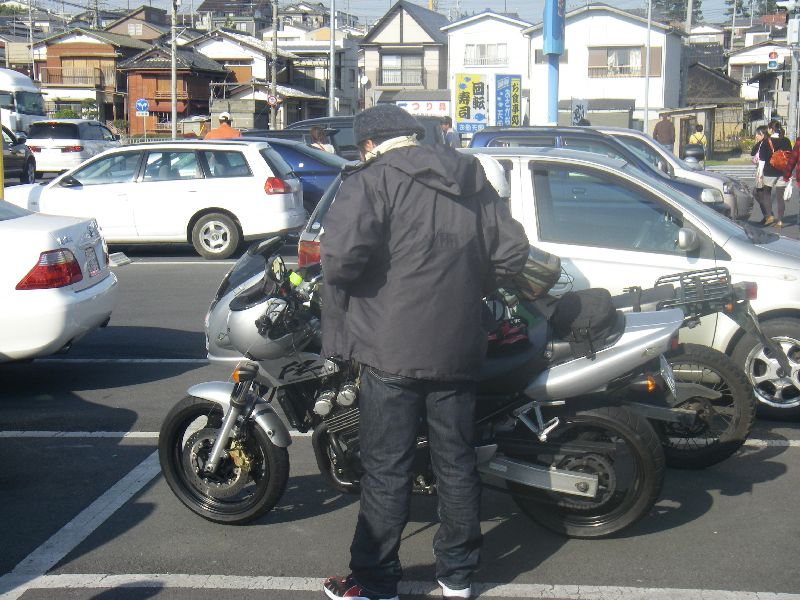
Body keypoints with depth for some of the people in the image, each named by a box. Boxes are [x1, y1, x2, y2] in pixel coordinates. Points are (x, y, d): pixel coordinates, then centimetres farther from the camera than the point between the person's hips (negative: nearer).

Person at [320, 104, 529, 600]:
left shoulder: (373, 179, -7)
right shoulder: (472, 181, 12)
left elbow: (342, 253, -22)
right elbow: (512, 251, 9)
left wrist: (338, 280, -2)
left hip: (393, 349, -5)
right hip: (459, 348, 6)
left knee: (387, 467, 3)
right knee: (457, 459, 14)